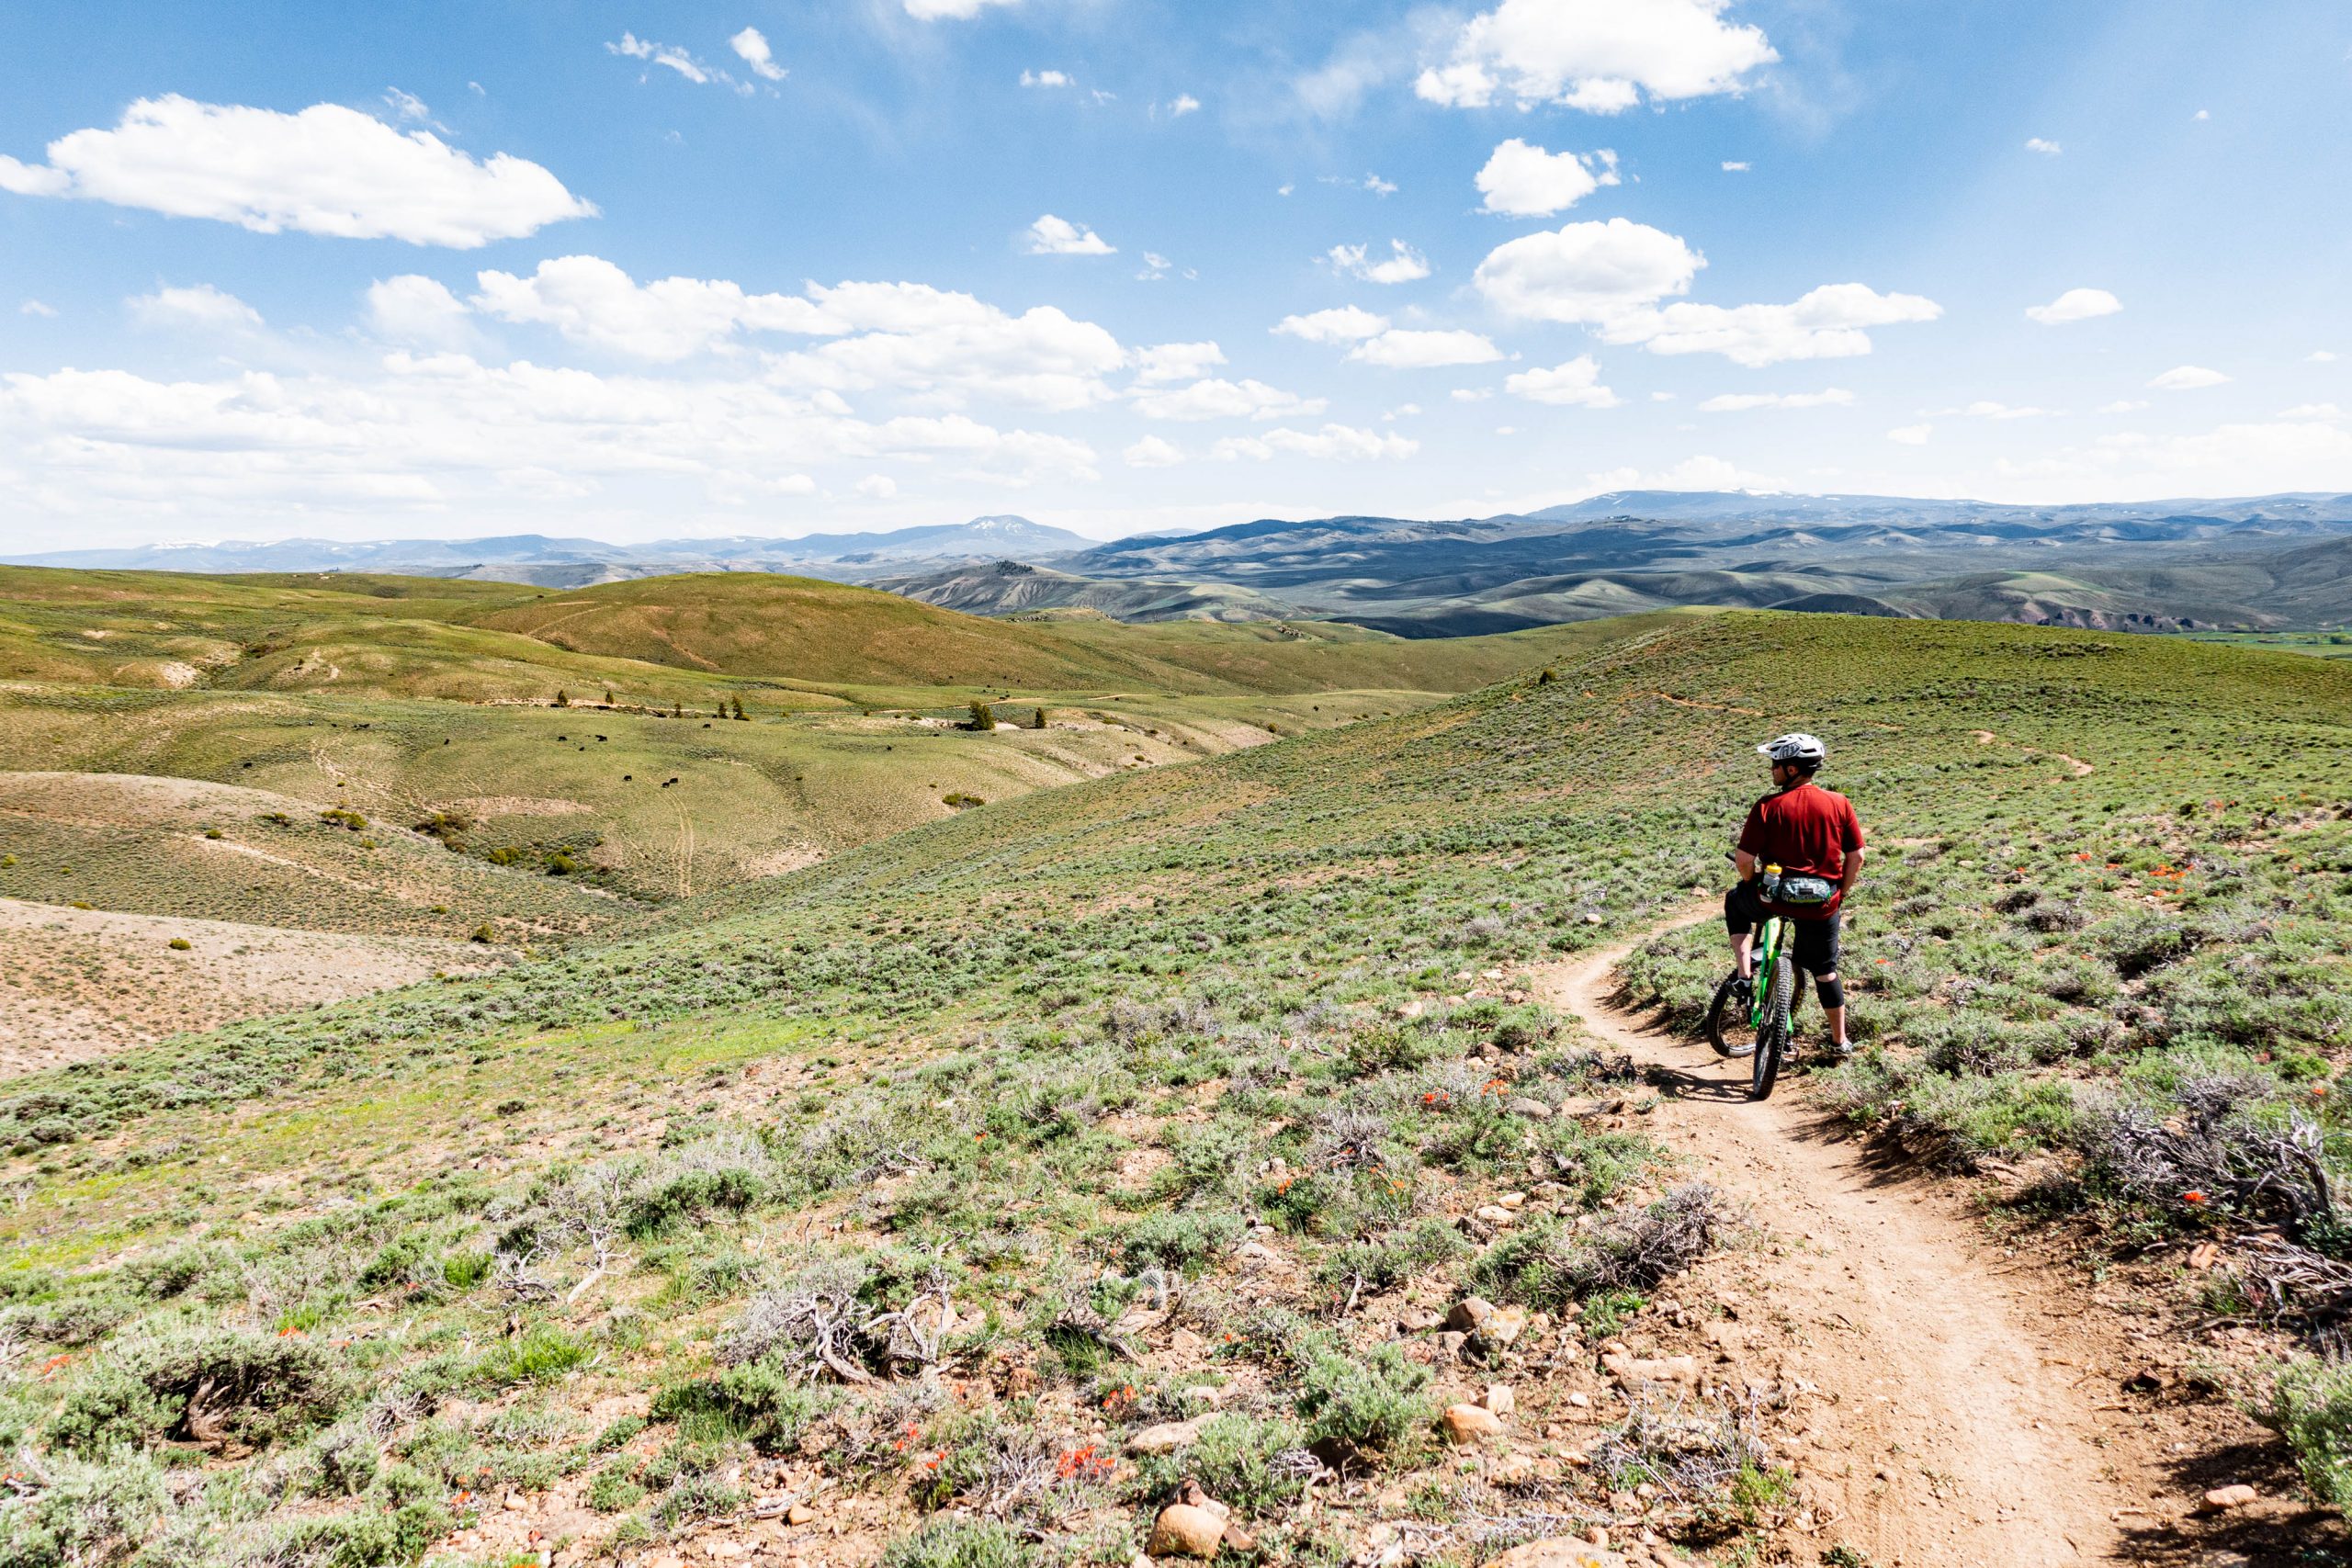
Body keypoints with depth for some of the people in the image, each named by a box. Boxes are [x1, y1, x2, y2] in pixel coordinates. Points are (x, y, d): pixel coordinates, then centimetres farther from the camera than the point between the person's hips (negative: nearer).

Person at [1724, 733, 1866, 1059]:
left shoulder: (1767, 807, -12)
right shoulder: (1839, 804, -3)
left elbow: (1744, 859, -13)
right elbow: (1856, 856, 1)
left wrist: (1753, 885, 8)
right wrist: (1840, 896, 14)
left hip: (1775, 897, -3)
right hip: (1822, 906, 3)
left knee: (1735, 902, 30)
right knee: (1825, 970, 22)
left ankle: (1744, 976, 16)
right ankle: (1840, 1041, 32)